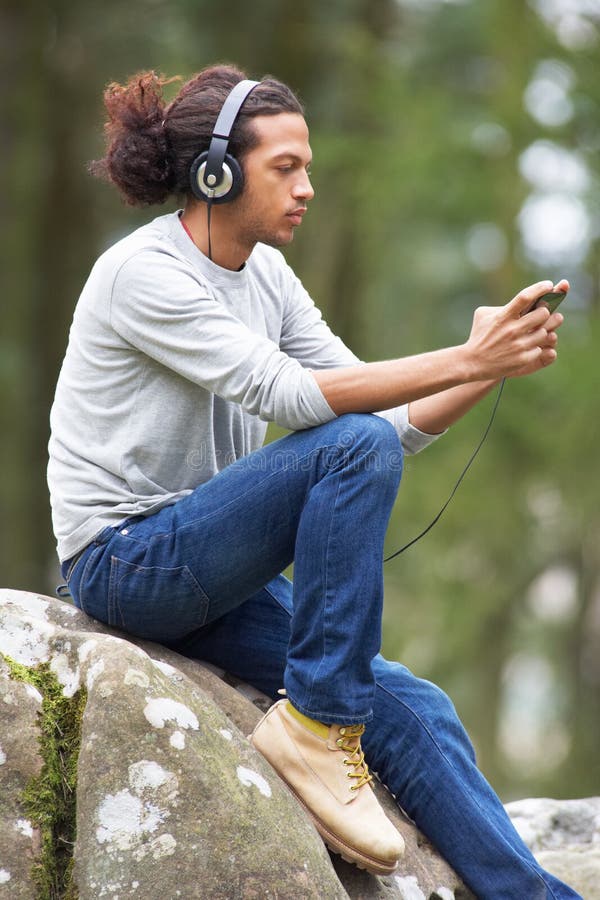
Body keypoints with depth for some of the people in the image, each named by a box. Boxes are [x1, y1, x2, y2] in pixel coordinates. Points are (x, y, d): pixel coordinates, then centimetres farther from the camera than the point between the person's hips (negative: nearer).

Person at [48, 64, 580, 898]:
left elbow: (395, 425, 5)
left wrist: (494, 366, -12)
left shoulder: (265, 274, 9)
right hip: (123, 562, -8)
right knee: (356, 444, -26)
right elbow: (290, 397, -27)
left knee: (412, 708, -10)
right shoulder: (144, 272, -16)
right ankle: (314, 721, -20)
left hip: (202, 568, 8)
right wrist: (465, 360, -29)